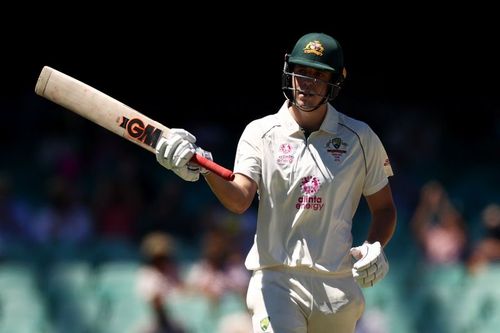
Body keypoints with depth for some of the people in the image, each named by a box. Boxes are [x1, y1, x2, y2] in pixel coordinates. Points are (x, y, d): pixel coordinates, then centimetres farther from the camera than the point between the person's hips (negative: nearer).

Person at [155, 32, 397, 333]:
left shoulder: (361, 138, 6)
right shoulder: (260, 133, 2)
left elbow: (384, 207, 14)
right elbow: (239, 200, -13)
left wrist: (375, 248, -7)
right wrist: (205, 170, -33)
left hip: (337, 285, 2)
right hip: (276, 280, -2)